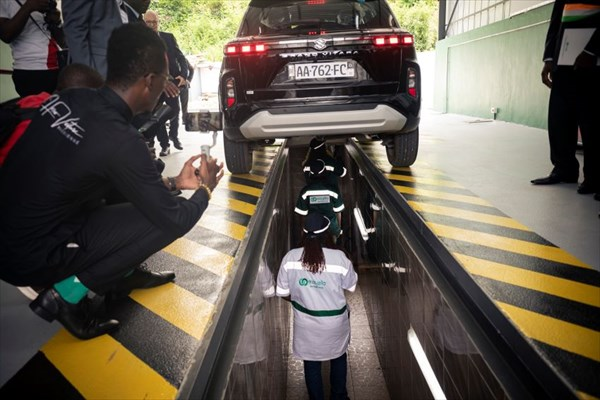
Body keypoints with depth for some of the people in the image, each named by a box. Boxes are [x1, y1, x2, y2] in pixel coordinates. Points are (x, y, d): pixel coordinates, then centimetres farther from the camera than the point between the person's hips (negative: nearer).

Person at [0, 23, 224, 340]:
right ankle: (66, 294, -1)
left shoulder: (71, 99, -3)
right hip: (29, 258, -8)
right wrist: (205, 188, 5)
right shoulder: (119, 141, -27)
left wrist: (174, 182, 16)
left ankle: (123, 275, 24)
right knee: (164, 218, -10)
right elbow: (176, 221, -15)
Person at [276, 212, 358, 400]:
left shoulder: (290, 257, -16)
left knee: (311, 362, 22)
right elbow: (351, 286, -4)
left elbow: (283, 293, -6)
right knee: (338, 357, 27)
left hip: (306, 323, 1)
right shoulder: (339, 257, -21)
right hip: (335, 321, 0)